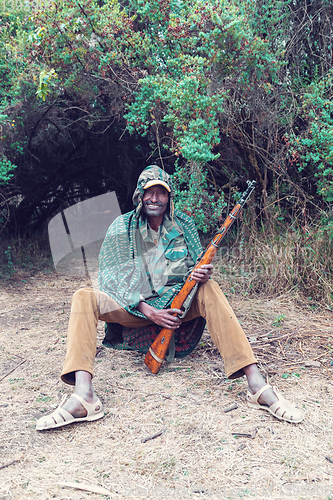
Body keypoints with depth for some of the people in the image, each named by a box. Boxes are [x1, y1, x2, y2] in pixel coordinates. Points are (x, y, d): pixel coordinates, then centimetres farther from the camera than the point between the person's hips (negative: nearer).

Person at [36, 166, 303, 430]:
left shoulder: (183, 224, 5)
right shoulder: (122, 227, -1)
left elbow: (197, 267, 7)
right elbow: (111, 277, -10)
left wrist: (203, 274, -21)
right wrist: (149, 311, -22)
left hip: (178, 305, 1)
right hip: (133, 307, 0)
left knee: (210, 289, -27)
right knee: (83, 297, -24)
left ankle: (256, 384, -35)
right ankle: (84, 396, -42)